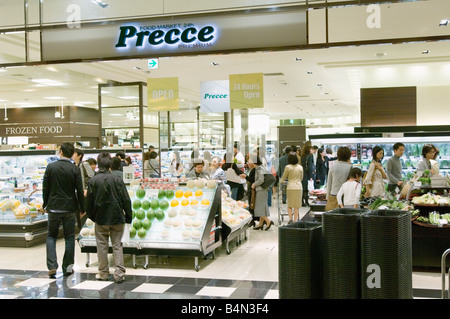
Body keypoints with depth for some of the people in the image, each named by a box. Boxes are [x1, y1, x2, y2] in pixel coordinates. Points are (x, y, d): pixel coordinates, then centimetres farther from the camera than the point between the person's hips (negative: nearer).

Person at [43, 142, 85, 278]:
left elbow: (45, 188, 1)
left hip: (54, 207, 1)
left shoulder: (50, 167, -3)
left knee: (51, 236, 12)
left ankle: (52, 267, 1)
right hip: (70, 208, -1)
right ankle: (68, 267, 13)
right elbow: (79, 191, -6)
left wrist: (45, 204, 14)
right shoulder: (75, 169, -7)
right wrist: (82, 209, 5)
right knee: (69, 238, 10)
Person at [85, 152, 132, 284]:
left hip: (100, 218, 0)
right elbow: (126, 200, -5)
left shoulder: (92, 181, -5)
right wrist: (128, 216, 4)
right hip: (117, 218, 0)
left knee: (102, 246, 12)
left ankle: (103, 272, 19)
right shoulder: (117, 180, -7)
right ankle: (119, 273, 1)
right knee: (117, 245, 6)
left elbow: (89, 202, 1)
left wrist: (92, 216, 16)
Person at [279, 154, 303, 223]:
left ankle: (290, 218, -7)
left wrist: (280, 181, 27)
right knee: (297, 205, 7)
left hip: (290, 187, -2)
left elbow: (283, 178, 6)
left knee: (289, 204, 8)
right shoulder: (300, 167, 7)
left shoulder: (288, 167, -4)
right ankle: (295, 220, 8)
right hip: (299, 187, 2)